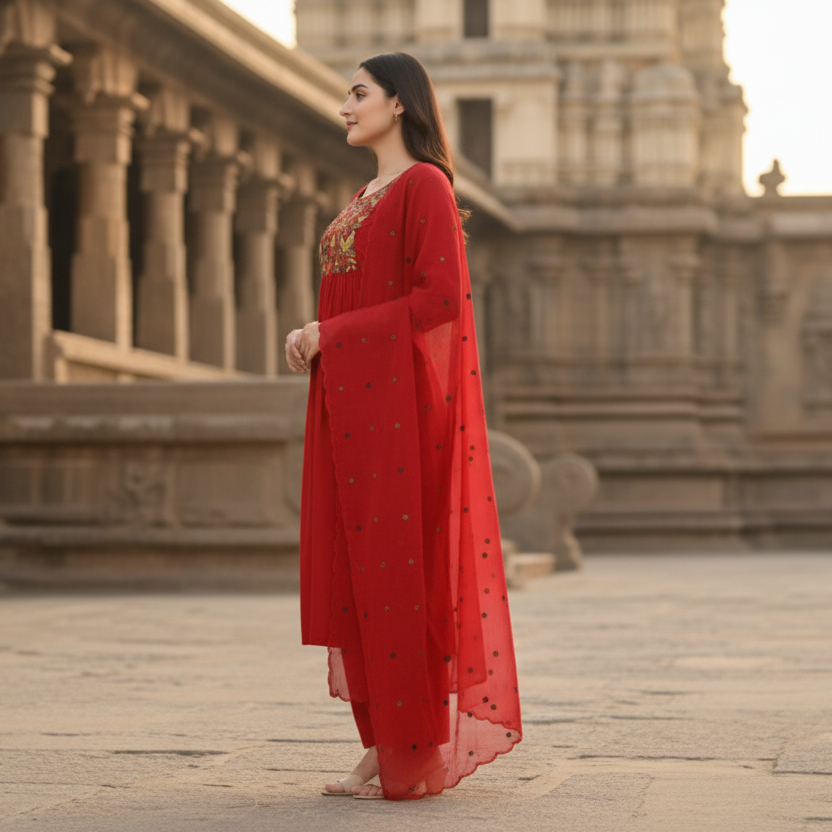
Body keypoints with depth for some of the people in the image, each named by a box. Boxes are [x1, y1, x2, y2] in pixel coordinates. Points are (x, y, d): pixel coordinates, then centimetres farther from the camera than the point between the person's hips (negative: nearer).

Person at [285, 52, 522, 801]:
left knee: (404, 565, -7)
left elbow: (439, 299, -16)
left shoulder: (426, 186, -7)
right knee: (360, 567, 6)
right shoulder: (366, 201, 21)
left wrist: (330, 334, -14)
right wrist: (317, 338, 3)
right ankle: (387, 746, 11)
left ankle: (420, 756, -2)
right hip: (355, 402, 9)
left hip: (400, 400, -9)